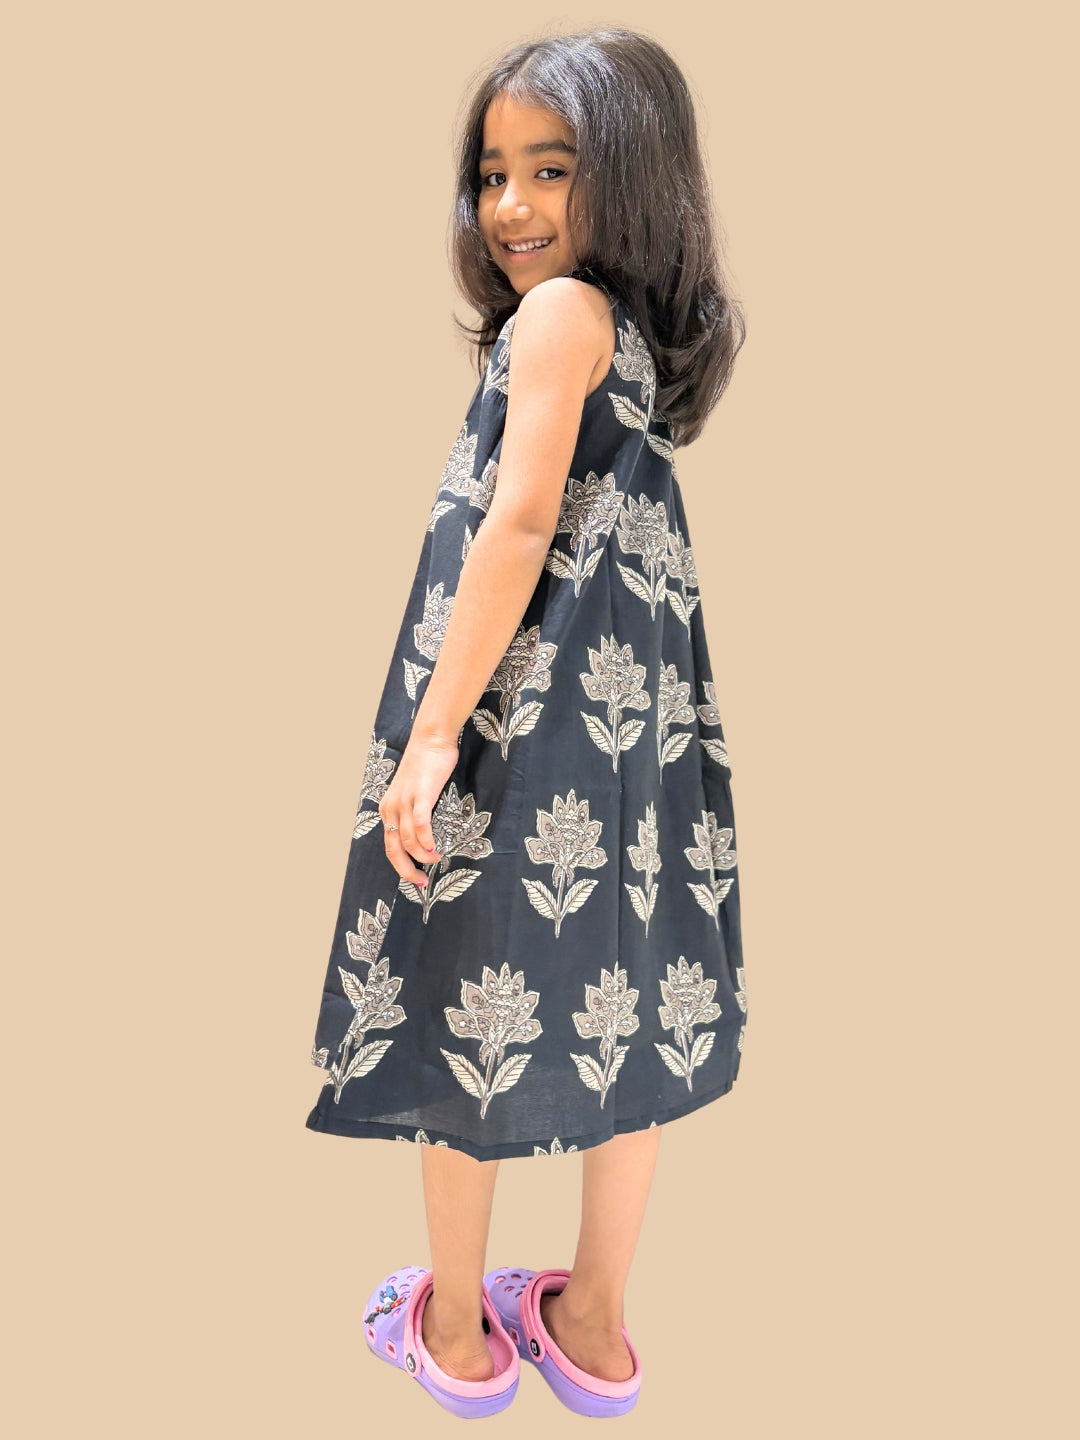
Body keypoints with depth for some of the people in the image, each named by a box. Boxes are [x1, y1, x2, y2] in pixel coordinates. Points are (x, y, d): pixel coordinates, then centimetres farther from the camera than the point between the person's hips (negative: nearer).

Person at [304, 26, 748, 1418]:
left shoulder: (561, 310, -11)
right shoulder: (642, 329, 12)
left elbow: (522, 521, -21)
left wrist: (431, 736, -21)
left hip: (512, 731, -8)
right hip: (638, 726, 8)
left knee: (463, 1003, 9)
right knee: (620, 1002, 14)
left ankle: (456, 1331, 30)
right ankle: (591, 1330, 33)